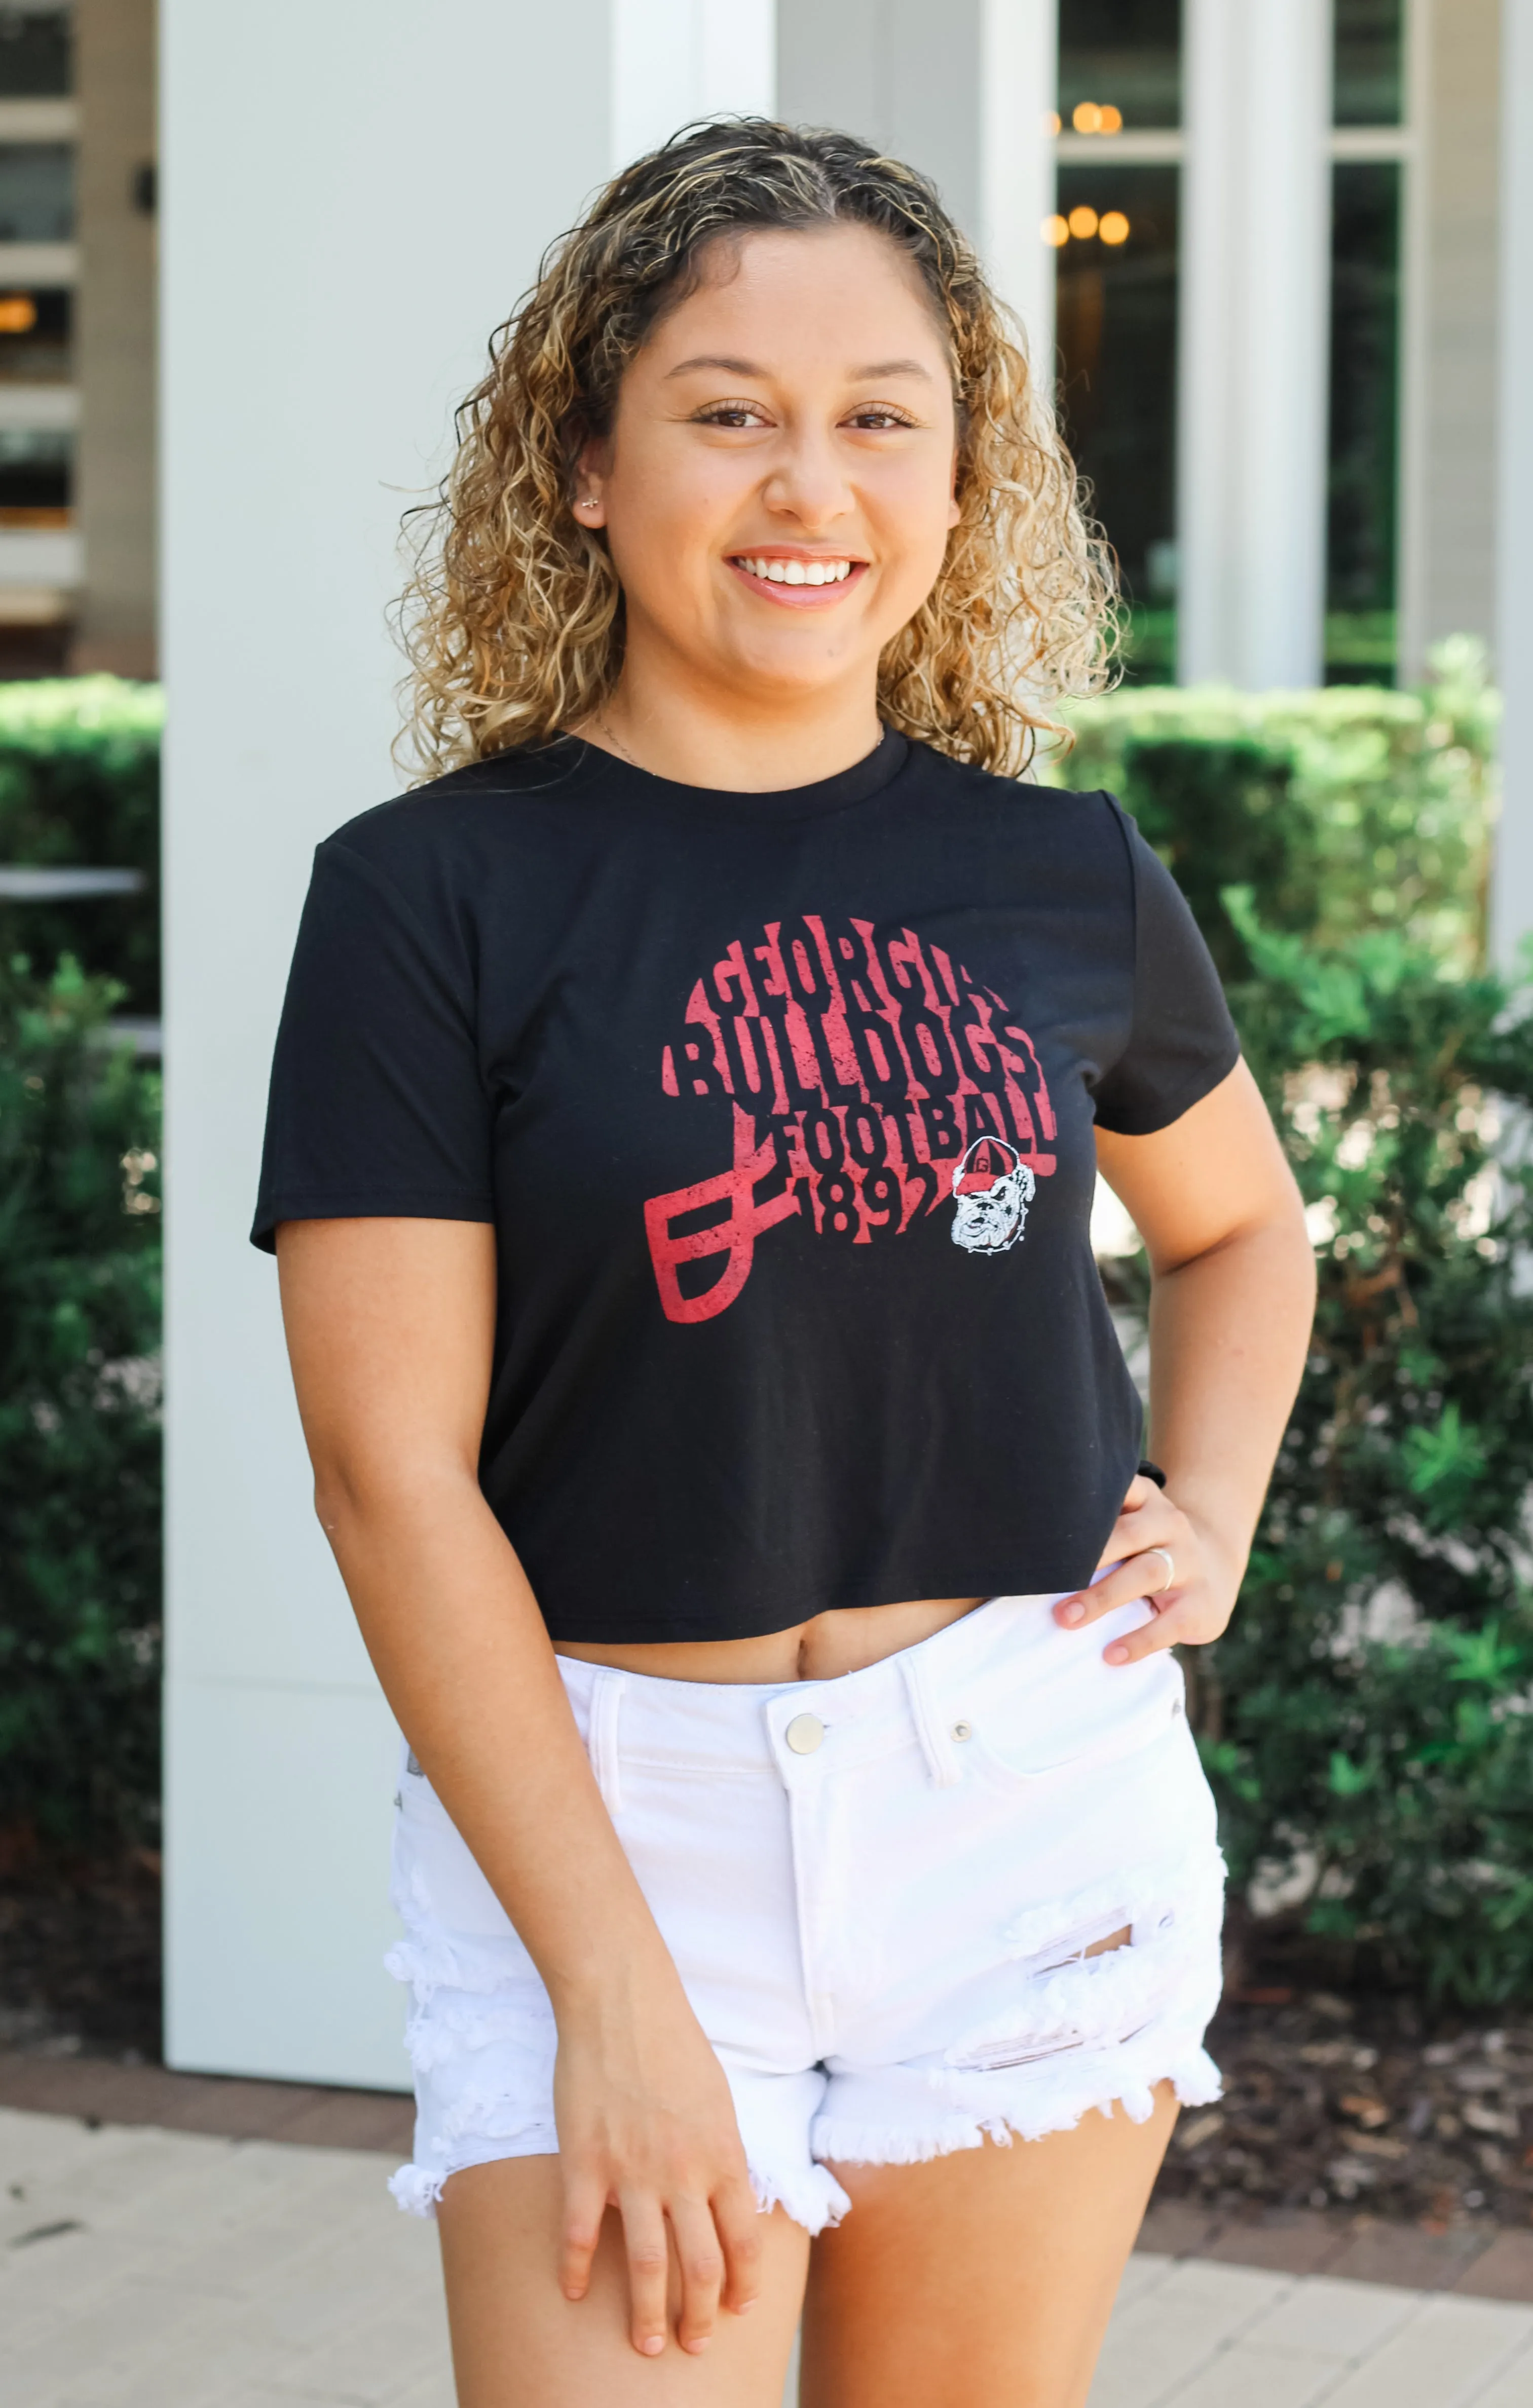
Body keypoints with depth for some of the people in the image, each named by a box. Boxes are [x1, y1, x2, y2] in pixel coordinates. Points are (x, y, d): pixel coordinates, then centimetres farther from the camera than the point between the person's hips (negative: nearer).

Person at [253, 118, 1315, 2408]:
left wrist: (1210, 1533, 6)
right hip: (595, 1805, -3)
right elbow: (393, 1467, -10)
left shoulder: (1065, 878, 4)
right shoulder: (433, 895, -6)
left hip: (1039, 1800, 3)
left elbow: (1241, 1222, 24)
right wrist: (616, 1987, -15)